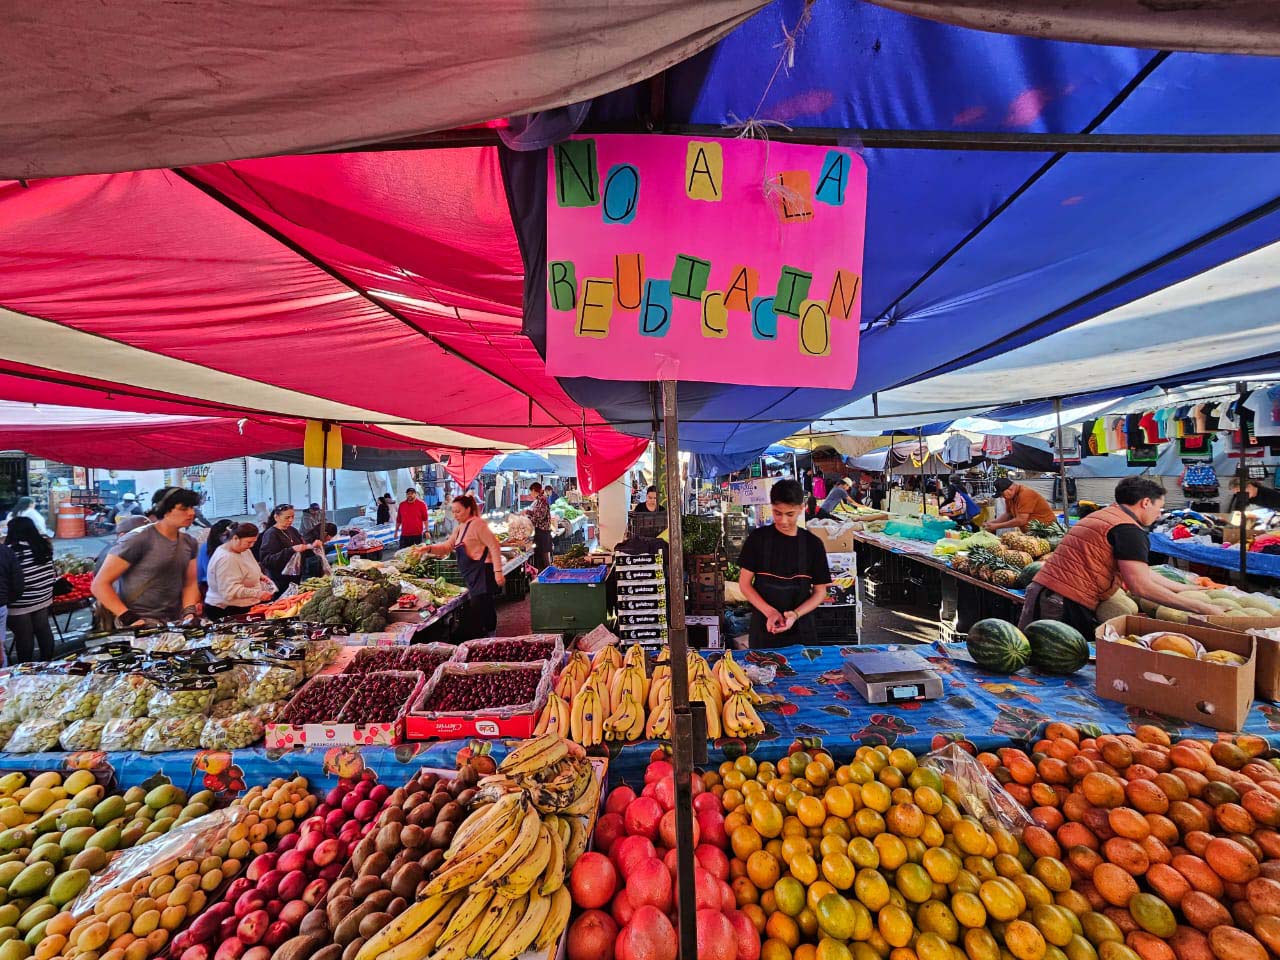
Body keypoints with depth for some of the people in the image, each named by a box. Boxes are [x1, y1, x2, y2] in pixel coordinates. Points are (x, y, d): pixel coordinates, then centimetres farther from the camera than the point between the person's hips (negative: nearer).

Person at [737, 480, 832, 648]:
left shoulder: (813, 544, -2)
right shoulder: (758, 538, -4)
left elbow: (820, 592, 2)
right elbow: (744, 583, -3)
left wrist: (795, 614, -15)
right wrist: (769, 611, -17)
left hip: (801, 629, 1)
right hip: (764, 627, -1)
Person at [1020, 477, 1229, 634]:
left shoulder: (1101, 515, 23)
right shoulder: (1129, 529, -7)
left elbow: (1140, 571, 30)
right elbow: (1141, 586, -14)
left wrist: (1184, 588, 34)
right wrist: (1201, 608, -6)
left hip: (1040, 590, 9)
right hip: (1066, 604, -9)